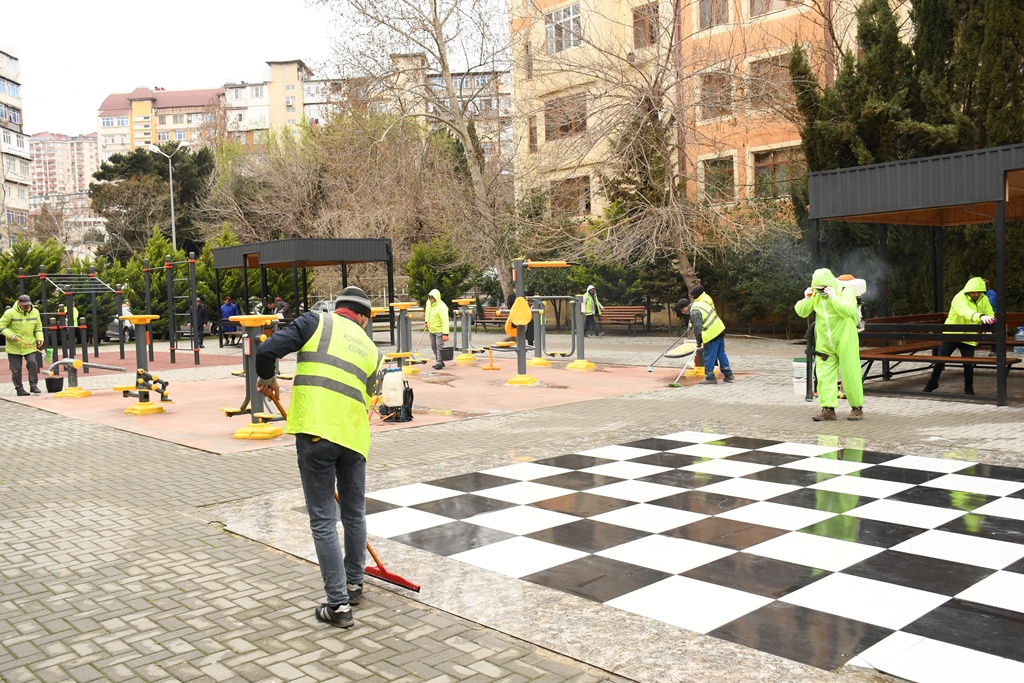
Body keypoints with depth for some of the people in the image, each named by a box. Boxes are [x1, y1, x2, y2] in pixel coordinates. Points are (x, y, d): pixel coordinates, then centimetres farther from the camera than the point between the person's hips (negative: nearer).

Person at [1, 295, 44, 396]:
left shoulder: (35, 312, 1)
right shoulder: (10, 313, -10)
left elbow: (38, 327, 10)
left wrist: (39, 338, -5)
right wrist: (10, 335, -20)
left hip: (30, 346, 2)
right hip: (14, 347, -2)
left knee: (32, 362, -16)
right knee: (16, 369, 3)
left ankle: (34, 385, -4)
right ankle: (19, 388, 17)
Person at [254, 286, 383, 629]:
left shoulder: (317, 322, 8)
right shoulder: (371, 349, 20)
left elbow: (267, 351, -3)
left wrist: (268, 379, 17)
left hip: (315, 431, -4)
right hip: (354, 434, 4)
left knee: (323, 520, 4)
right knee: (355, 514, 21)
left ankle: (339, 604, 8)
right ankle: (354, 584, 39)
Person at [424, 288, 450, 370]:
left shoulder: (441, 307, -26)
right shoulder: (428, 302, -1)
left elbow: (445, 321, -30)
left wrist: (445, 334, -35)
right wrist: (426, 321, 20)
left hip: (439, 330, -9)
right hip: (431, 329, 9)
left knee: (439, 346, -10)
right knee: (433, 347, 14)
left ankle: (439, 363, -2)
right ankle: (440, 362, 25)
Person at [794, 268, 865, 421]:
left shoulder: (845, 292, -9)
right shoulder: (815, 295, 8)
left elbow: (849, 311, -25)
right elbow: (801, 312, 8)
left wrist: (834, 298, -31)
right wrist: (807, 299, -9)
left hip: (845, 342, -5)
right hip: (824, 344, 5)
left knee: (850, 375, 0)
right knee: (825, 376, 0)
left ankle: (857, 408, 14)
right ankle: (828, 409, 3)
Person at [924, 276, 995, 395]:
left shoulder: (984, 299, -3)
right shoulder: (959, 299, -22)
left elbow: (991, 315, -3)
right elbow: (966, 312, -43)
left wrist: (988, 321, -28)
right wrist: (981, 316, -62)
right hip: (951, 334, -3)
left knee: (968, 363, -5)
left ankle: (969, 388, 14)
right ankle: (933, 382, 27)